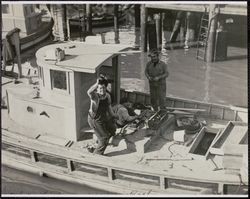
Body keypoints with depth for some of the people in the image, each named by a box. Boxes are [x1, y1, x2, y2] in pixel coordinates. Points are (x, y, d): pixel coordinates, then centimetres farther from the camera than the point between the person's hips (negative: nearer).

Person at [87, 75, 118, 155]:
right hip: (94, 120, -8)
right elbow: (89, 92, -56)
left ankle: (99, 141, 59)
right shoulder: (94, 96, -30)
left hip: (104, 117, 8)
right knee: (104, 139, -6)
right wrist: (97, 84, -63)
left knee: (112, 130, 30)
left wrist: (112, 115, 20)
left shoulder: (107, 96, -8)